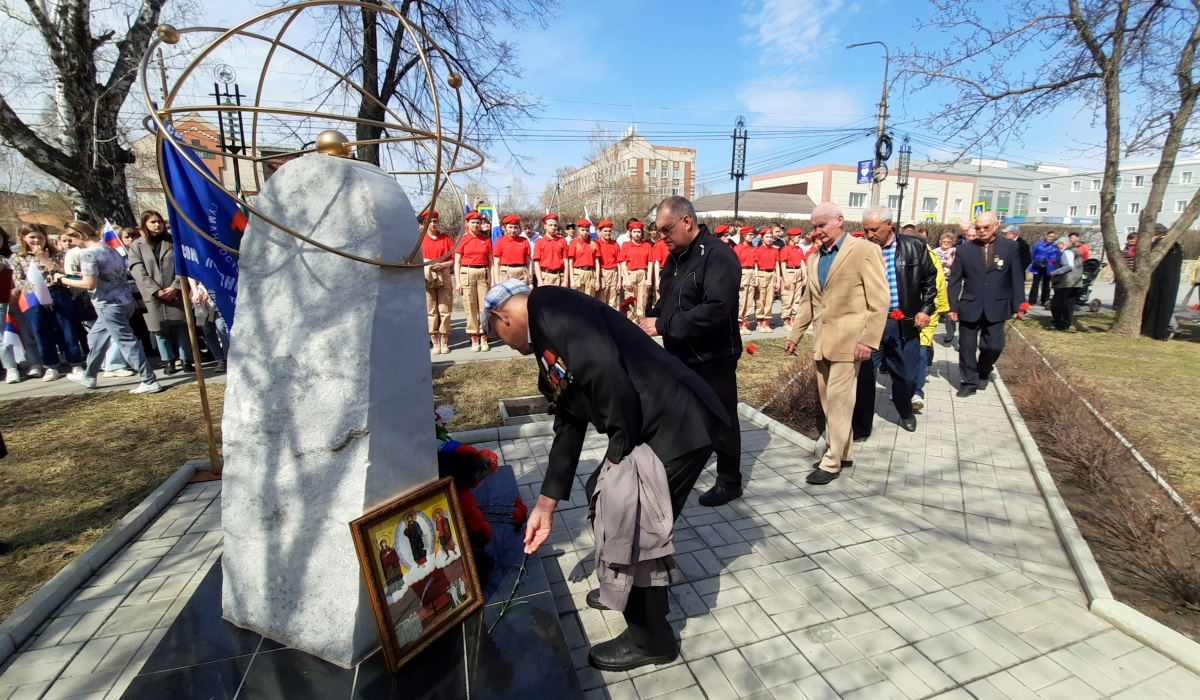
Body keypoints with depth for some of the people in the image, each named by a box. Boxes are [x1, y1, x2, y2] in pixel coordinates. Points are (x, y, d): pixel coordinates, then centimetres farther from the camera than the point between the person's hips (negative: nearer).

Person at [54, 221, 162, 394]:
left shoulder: (88, 254, -14)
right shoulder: (110, 249, 11)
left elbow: (90, 284, -17)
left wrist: (63, 279, -4)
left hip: (110, 305, -9)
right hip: (124, 301, 9)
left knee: (127, 342, -7)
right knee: (96, 337, 23)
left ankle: (150, 382, -7)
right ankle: (88, 376, 35)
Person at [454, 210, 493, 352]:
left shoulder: (486, 239, 9)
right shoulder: (462, 239, 4)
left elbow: (490, 261, 10)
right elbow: (457, 261, 3)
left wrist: (492, 279, 3)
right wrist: (457, 281, -4)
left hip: (483, 274, 2)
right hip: (467, 274, -1)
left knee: (485, 306, -2)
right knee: (470, 307, -1)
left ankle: (484, 338, 4)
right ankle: (474, 339, 5)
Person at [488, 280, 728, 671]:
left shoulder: (551, 307, -11)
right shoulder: (550, 349, 19)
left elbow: (607, 373, -26)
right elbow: (569, 427, 21)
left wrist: (619, 451, -12)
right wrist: (546, 504, 24)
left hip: (678, 425, -10)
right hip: (649, 430, 10)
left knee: (632, 526, 2)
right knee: (605, 497, 23)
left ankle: (650, 639, 28)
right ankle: (625, 590, 49)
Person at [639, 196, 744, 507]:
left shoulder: (718, 255, -19)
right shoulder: (675, 256, 9)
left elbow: (716, 308, -30)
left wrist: (663, 326, -27)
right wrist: (649, 318, -5)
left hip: (713, 358, -8)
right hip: (680, 356, 8)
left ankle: (729, 483, 26)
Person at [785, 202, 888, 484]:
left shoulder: (865, 250, -7)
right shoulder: (815, 258, 15)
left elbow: (880, 301, -11)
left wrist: (869, 341, -16)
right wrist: (794, 335, 17)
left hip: (847, 341, -7)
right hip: (821, 341, 7)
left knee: (838, 402, -3)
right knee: (829, 402, 12)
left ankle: (832, 461, 9)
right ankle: (842, 452, 27)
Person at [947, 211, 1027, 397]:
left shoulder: (1010, 247, 2)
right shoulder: (964, 249, 0)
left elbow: (1017, 278, 3)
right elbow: (955, 280, 0)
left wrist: (1018, 306, -1)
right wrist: (952, 306, -5)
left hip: (996, 308, 0)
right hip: (969, 307, 0)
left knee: (994, 346, 2)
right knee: (967, 347, 5)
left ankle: (983, 370, 31)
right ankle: (970, 381, 19)